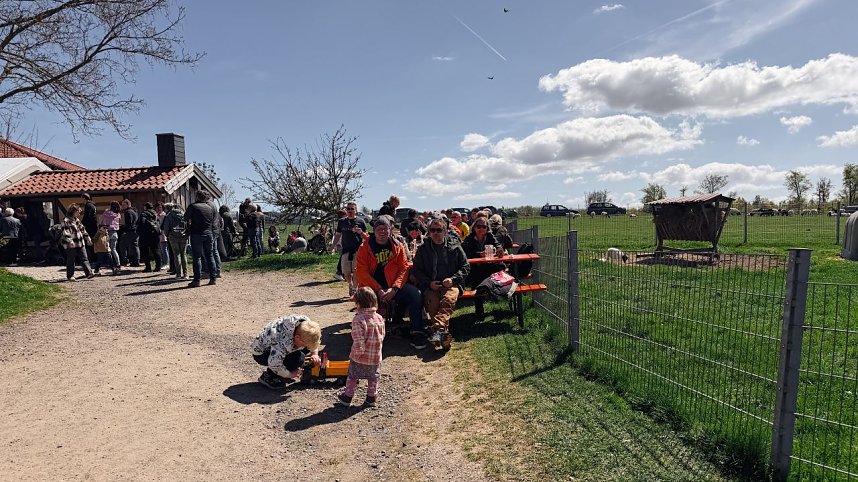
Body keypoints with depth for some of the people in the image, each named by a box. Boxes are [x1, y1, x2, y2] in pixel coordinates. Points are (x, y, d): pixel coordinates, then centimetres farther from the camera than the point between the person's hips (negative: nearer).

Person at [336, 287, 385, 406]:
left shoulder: (358, 319, -22)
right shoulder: (380, 318, -4)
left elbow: (358, 341, -25)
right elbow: (382, 336, 5)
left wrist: (358, 352, -11)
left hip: (360, 357, -4)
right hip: (376, 356, 4)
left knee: (352, 377, 16)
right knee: (373, 378, 20)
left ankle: (347, 397, 28)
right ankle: (371, 398, 29)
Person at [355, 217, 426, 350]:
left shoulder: (398, 246, 9)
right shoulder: (365, 248, 4)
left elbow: (404, 269, 1)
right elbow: (362, 272, -4)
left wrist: (394, 289, -15)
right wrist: (379, 290, -15)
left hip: (394, 286, 1)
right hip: (373, 287, -1)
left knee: (415, 294, -24)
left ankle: (417, 333, -17)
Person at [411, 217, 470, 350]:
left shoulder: (455, 246, 11)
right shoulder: (423, 249, 13)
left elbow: (465, 267, 12)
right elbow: (416, 270, 13)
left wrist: (453, 279, -5)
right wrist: (429, 283, -4)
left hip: (450, 284, -1)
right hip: (431, 286, 1)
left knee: (449, 299, -34)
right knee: (432, 302, -31)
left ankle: (437, 331, -50)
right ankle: (443, 336, -40)